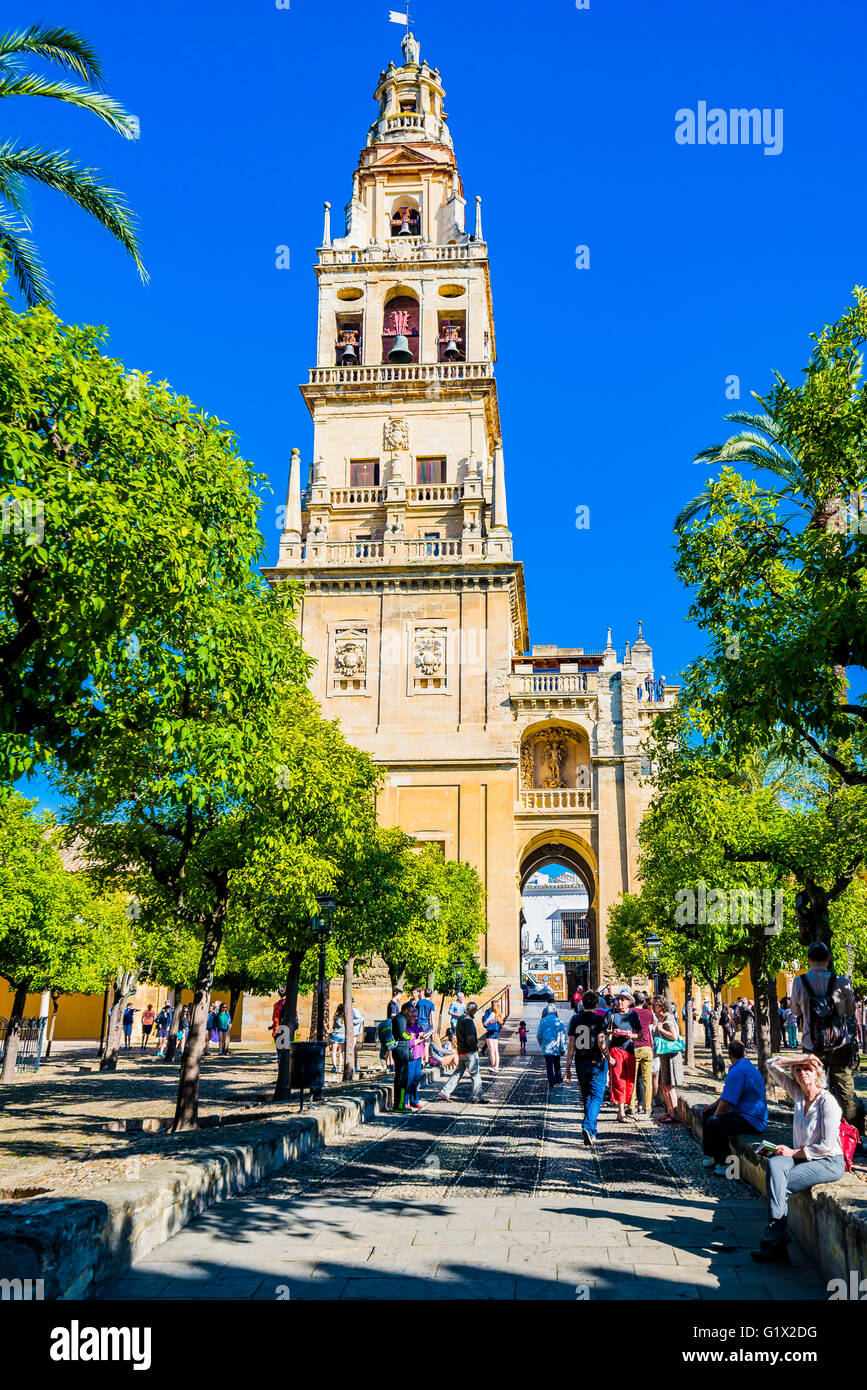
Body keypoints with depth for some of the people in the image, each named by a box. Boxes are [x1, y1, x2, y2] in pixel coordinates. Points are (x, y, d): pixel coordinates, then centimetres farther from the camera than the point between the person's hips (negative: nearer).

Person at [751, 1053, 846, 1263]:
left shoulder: (827, 1101, -13)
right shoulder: (798, 1093, 7)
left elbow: (827, 1146, -17)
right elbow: (772, 1066, 11)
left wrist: (794, 1152, -12)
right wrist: (798, 1059, -1)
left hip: (828, 1163, -6)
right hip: (803, 1158, 6)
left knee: (779, 1186, -23)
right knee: (774, 1164, -26)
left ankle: (776, 1233, -17)